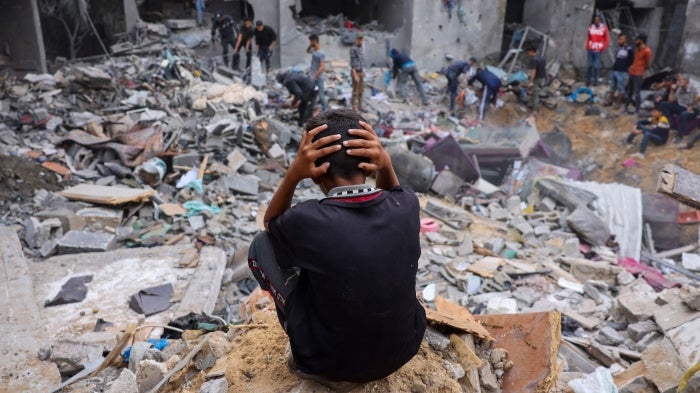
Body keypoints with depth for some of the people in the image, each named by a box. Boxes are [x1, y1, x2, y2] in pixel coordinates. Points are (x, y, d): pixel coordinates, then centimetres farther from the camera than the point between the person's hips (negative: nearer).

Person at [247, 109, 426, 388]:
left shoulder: (307, 221, -28)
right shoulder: (407, 207, -17)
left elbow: (271, 223, -2)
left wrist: (293, 174, -19)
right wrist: (386, 165, -12)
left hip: (332, 363, -3)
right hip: (403, 350, 4)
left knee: (261, 245, 4)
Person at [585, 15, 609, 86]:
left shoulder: (604, 28, -1)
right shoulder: (590, 27, 6)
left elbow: (607, 39, 3)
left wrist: (603, 48, -4)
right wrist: (587, 46, 6)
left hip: (598, 50, -2)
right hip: (590, 50, 2)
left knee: (596, 66, -4)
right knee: (590, 66, 5)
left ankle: (595, 81, 4)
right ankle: (588, 80, 14)